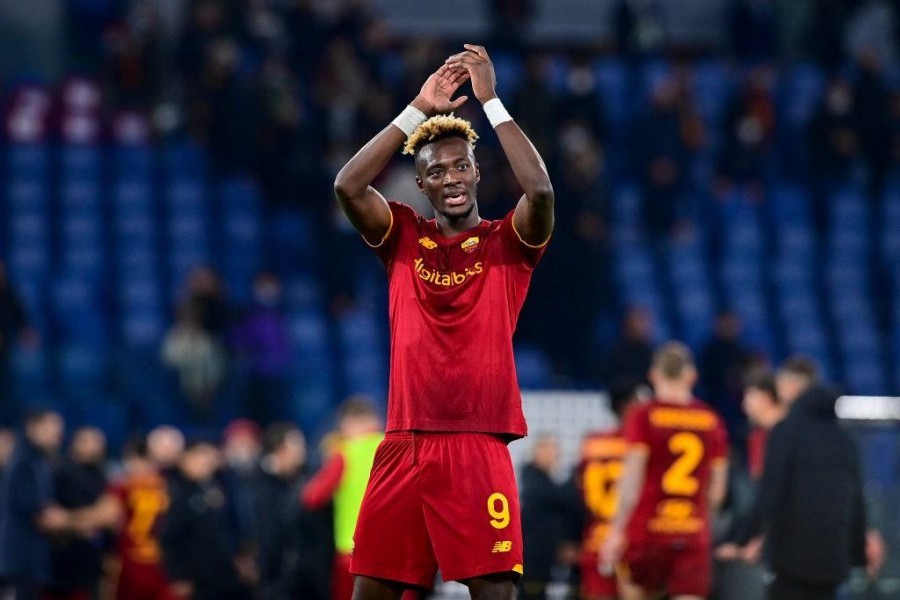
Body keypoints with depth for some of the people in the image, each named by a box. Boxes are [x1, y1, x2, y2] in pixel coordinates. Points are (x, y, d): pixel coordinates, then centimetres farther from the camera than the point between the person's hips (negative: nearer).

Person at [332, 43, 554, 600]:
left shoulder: (507, 243, 5)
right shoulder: (404, 238, 12)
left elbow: (541, 191, -16)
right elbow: (348, 187, -5)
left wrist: (491, 101, -12)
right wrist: (417, 111, -9)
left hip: (479, 448, -3)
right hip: (404, 447, 3)